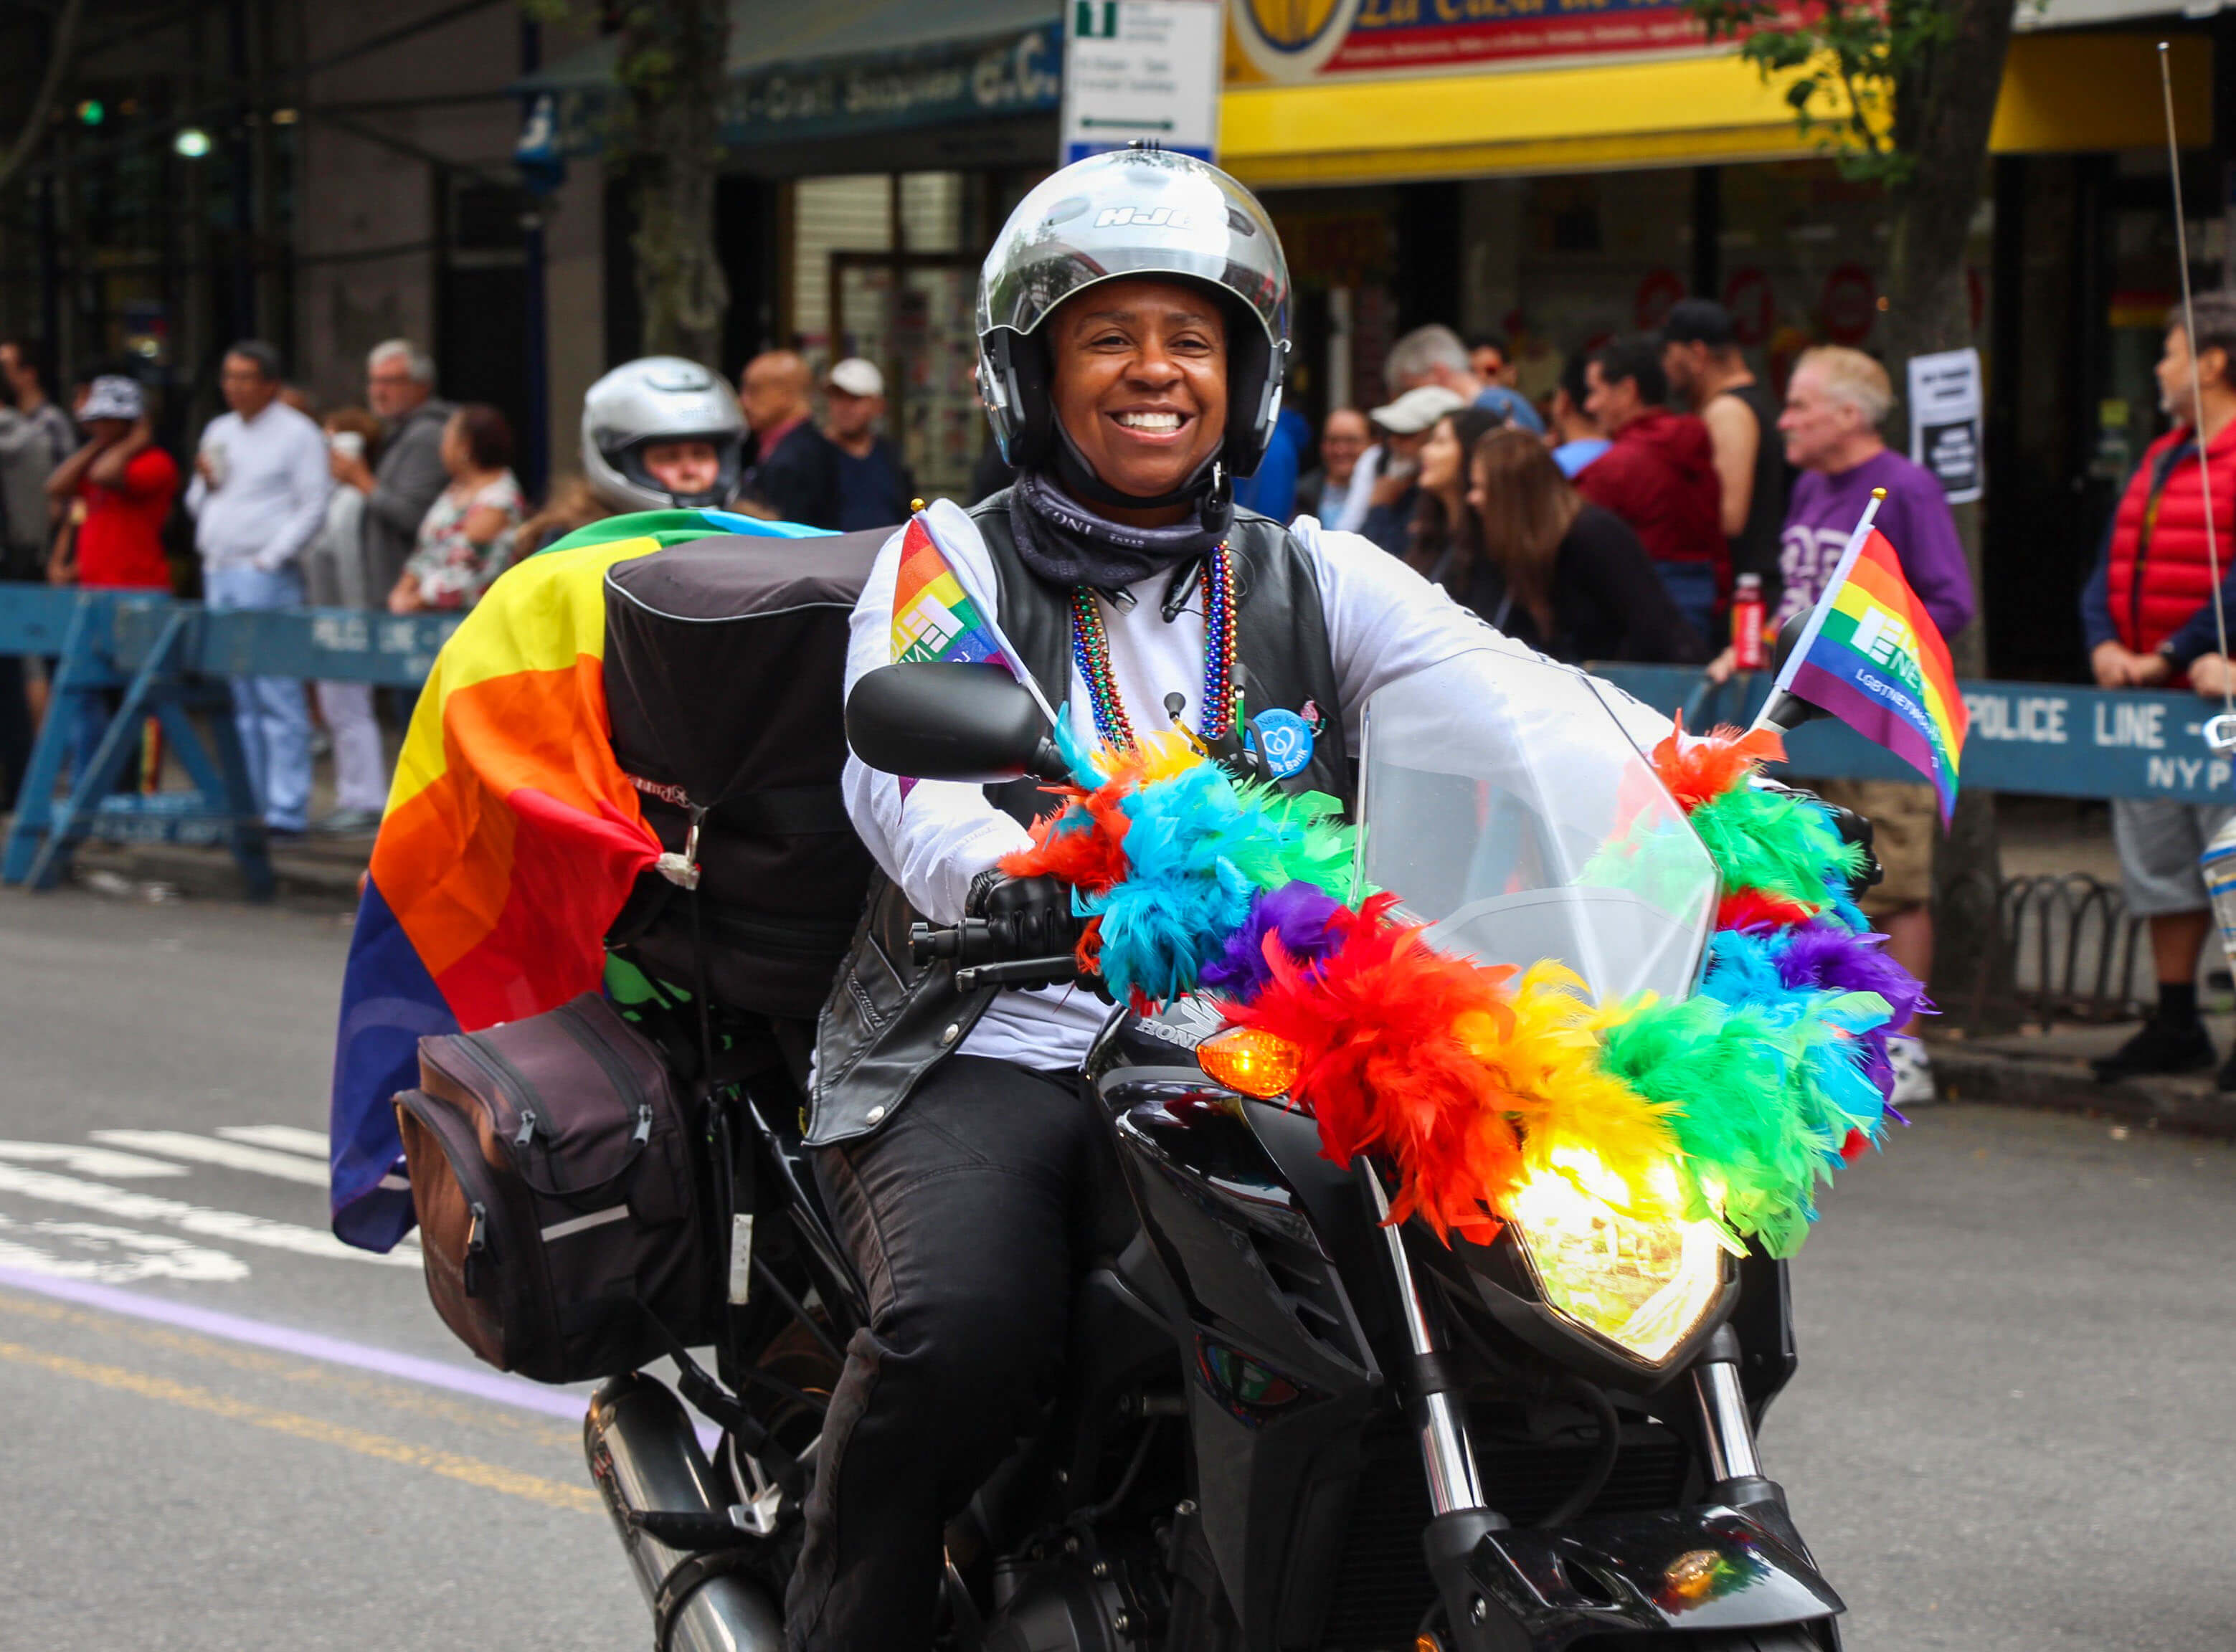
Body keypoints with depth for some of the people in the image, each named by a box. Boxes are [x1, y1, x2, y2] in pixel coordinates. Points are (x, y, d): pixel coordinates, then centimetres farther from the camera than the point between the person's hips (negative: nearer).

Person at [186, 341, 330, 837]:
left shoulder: (297, 434, -3)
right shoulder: (219, 432, 19)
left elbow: (313, 508, -9)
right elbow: (197, 505, 23)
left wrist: (270, 558, -14)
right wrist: (205, 483, 1)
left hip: (265, 575, -7)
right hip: (218, 573, 7)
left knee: (278, 697, -10)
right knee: (237, 699, 8)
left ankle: (286, 809, -11)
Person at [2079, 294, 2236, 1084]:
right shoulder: (2160, 458, 17)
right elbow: (2111, 565, 14)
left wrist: (2170, 656, -18)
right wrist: (2104, 643, -3)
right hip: (2145, 696, 9)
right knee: (2158, 862, 12)